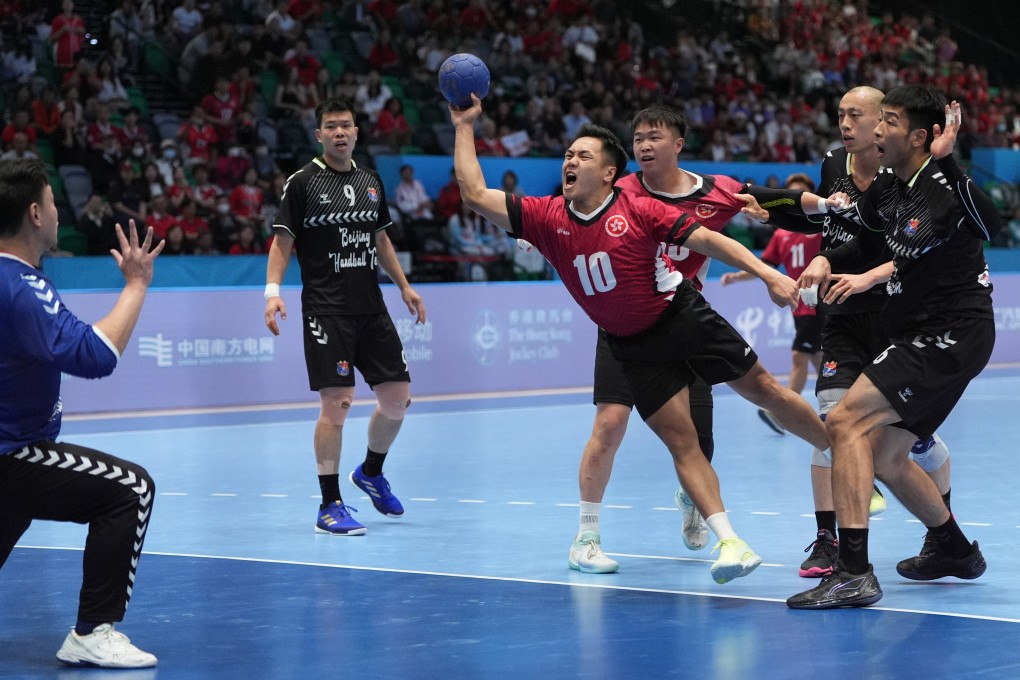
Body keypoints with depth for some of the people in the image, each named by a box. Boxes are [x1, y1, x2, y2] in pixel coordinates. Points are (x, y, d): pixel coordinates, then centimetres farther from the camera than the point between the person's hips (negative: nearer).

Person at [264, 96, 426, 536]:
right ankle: (329, 507, -1)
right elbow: (282, 241, -5)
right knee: (336, 403, -10)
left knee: (397, 397, 6)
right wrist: (273, 290, -17)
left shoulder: (370, 182, 13)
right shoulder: (303, 182, -4)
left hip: (371, 307, 6)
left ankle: (371, 473, 33)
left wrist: (404, 285, 21)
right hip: (326, 310, -6)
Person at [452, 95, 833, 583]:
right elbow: (475, 194, -3)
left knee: (765, 391, 2)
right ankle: (730, 542, -6)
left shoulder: (637, 209, -11)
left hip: (684, 315, -2)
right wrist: (465, 126, -3)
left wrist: (767, 274, -19)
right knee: (682, 442, -5)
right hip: (632, 347, 2)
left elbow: (707, 239, -12)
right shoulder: (547, 217, -3)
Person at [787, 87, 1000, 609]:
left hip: (951, 335, -9)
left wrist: (946, 163, -38)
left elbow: (989, 226, -34)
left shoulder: (941, 185, -17)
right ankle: (954, 550, 41)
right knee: (885, 457, 18)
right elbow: (863, 238, 28)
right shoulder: (887, 187, 9)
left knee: (846, 422, -20)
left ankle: (853, 573, -23)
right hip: (921, 335, 9)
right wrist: (826, 260, 10)